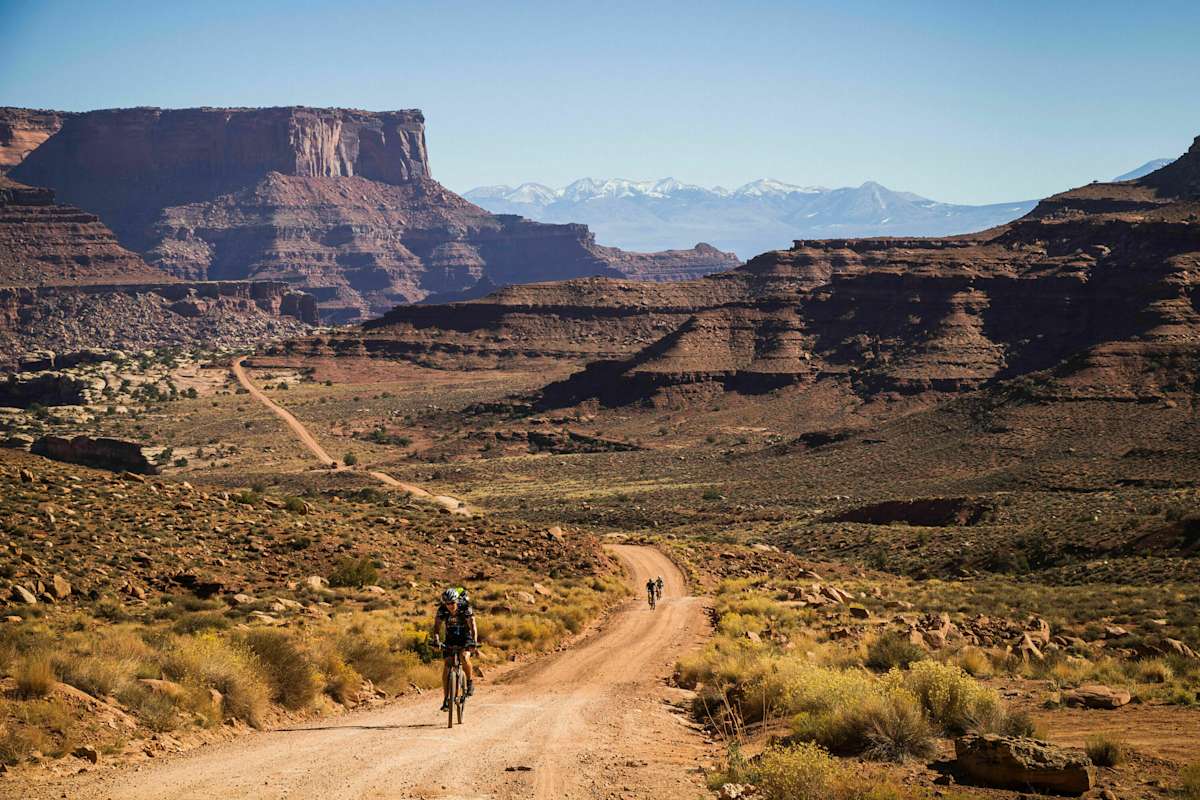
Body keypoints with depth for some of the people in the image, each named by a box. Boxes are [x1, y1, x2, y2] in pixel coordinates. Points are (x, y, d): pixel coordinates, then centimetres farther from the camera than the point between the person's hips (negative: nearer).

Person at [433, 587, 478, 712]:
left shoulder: (466, 609, -24)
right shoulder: (442, 610, -17)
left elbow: (473, 627, -29)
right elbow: (437, 626, -19)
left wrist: (474, 642, -44)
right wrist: (436, 639, -39)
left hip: (465, 637, -2)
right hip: (450, 639, 3)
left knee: (465, 658, -30)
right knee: (446, 667, -9)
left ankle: (470, 682, -4)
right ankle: (446, 699, -4)